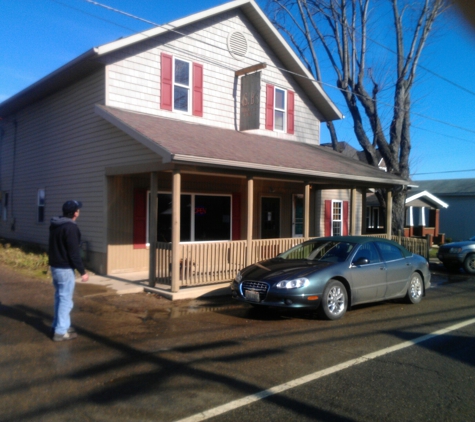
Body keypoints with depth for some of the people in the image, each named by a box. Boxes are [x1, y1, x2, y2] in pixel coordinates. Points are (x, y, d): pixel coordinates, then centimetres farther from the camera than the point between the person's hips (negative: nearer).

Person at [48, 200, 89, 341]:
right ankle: (61, 332, 3)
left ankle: (58, 325, 29)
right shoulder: (71, 228, -20)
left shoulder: (55, 225, 9)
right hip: (65, 268, -9)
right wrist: (82, 271, -16)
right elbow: (74, 253, -21)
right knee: (65, 300, -2)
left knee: (59, 297, 19)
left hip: (55, 266, 9)